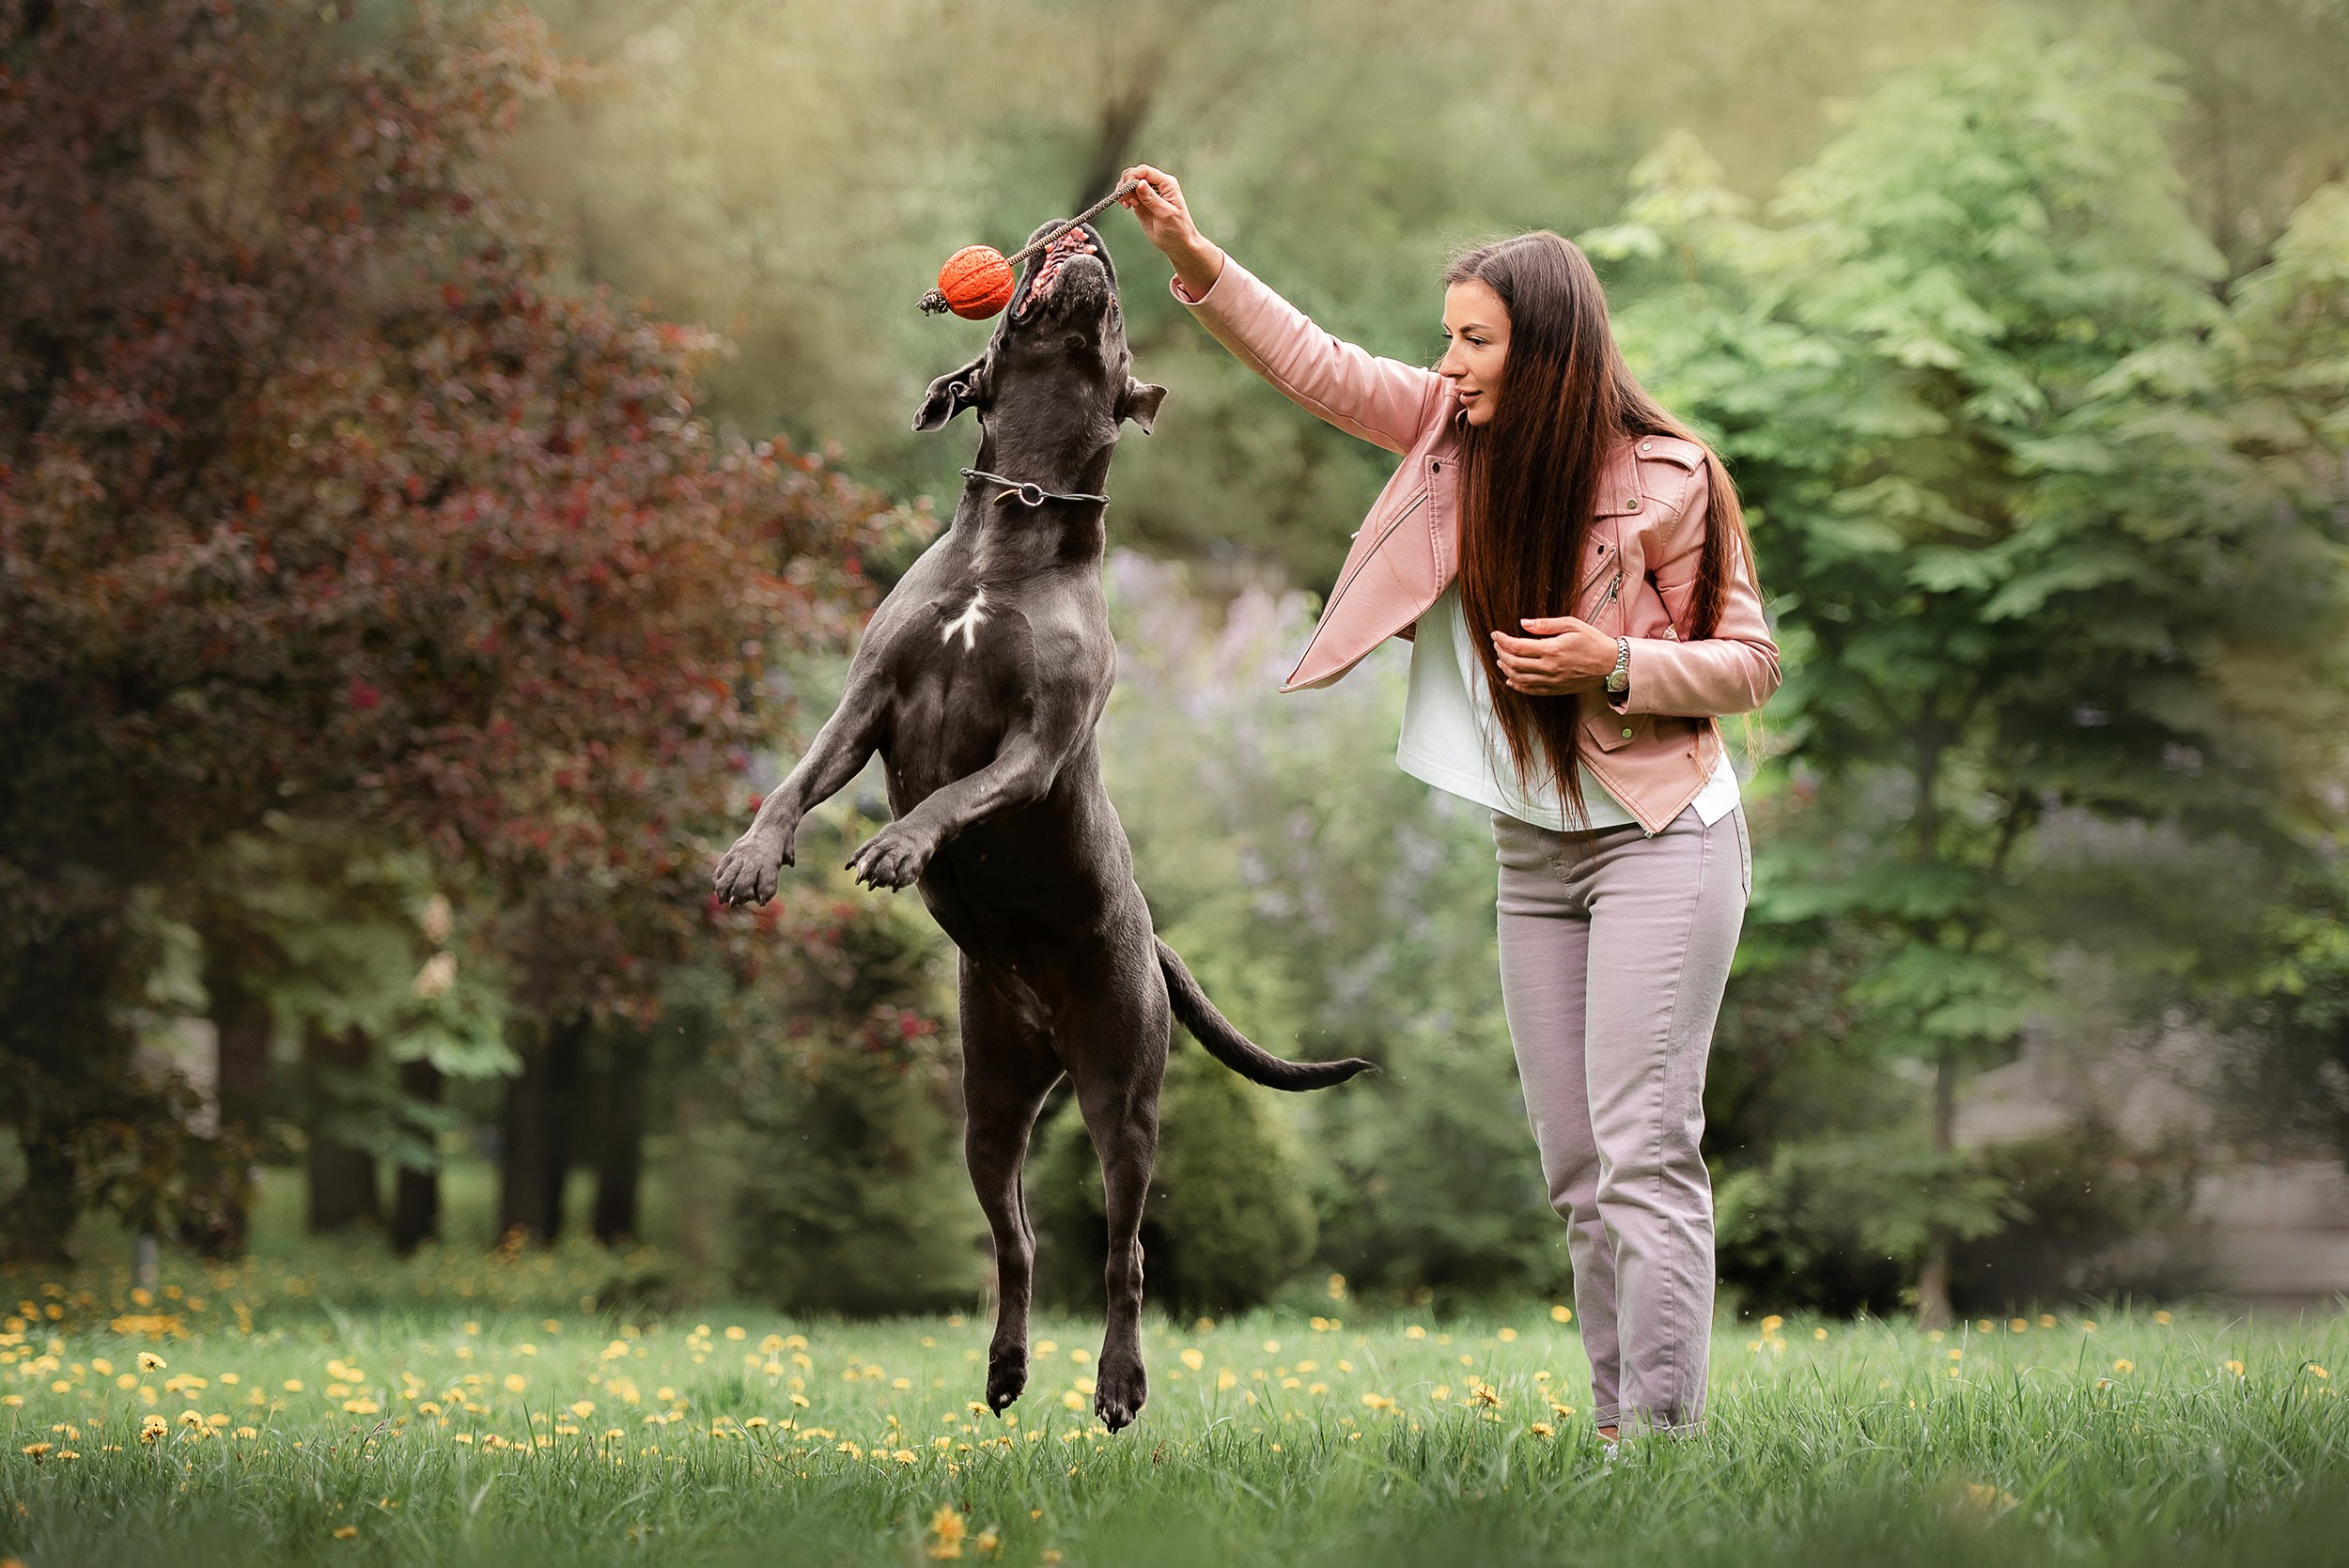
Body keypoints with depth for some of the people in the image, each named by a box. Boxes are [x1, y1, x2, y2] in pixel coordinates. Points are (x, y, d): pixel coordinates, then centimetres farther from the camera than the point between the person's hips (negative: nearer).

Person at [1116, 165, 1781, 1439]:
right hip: (1533, 853, 7)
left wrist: (1617, 666, -22)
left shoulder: (1664, 480, -13)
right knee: (1573, 1172, 7)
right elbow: (1320, 370, 7)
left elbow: (1749, 663, -7)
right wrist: (1194, 261, -3)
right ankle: (1615, 1429, 12)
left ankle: (1661, 1430, -15)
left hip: (1659, 842, -7)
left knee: (1643, 1153, -14)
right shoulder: (1462, 428, 2)